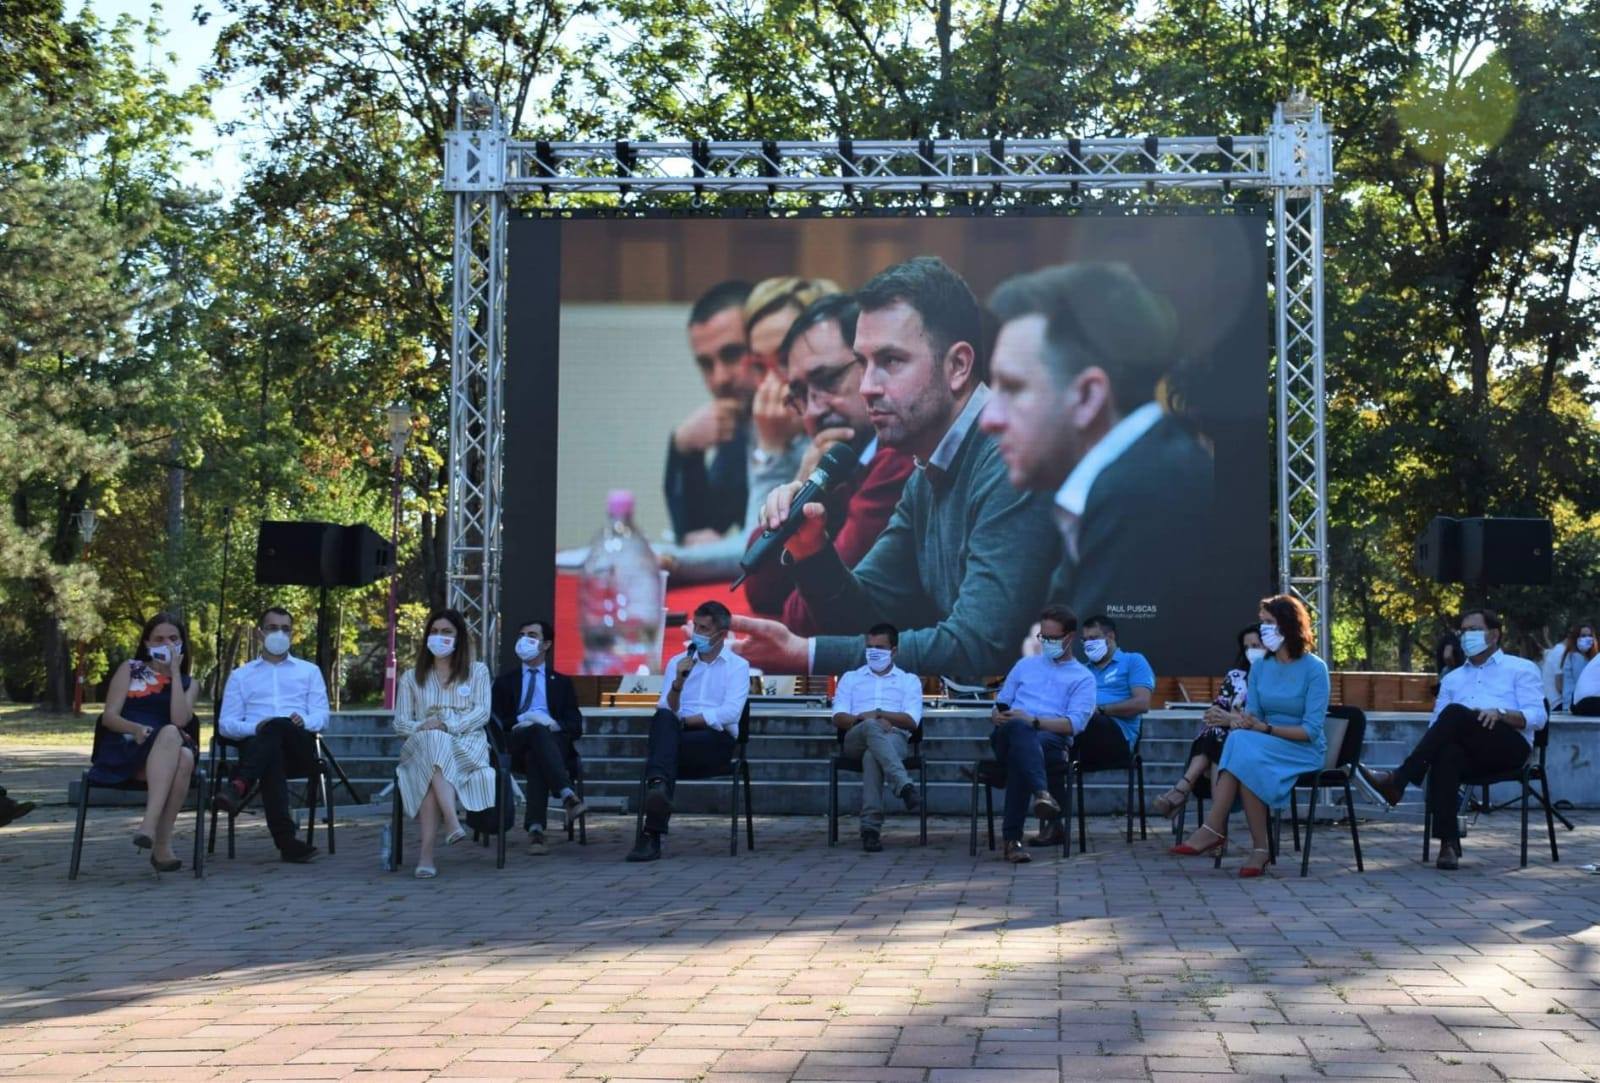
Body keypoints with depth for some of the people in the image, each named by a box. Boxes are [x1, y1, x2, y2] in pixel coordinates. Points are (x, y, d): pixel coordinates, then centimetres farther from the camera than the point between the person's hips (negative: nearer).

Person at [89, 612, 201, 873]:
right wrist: (136, 728, -19)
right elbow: (109, 717, 2)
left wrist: (174, 672, -1)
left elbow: (180, 720, -3)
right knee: (170, 733, -37)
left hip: (168, 753, 2)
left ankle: (161, 844, -41)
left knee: (185, 758, -37)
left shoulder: (188, 683, 19)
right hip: (122, 749, -2)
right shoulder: (130, 670, 15)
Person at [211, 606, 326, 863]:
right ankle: (287, 841, -51)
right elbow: (225, 723, 13)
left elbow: (321, 715, 14)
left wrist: (304, 721, -12)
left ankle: (239, 786, -54)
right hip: (256, 745, 0)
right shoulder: (240, 675, 26)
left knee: (278, 726, -36)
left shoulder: (309, 671, 28)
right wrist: (255, 727, -9)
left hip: (299, 748, 0)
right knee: (271, 757, -39)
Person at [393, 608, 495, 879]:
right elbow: (400, 722, 13)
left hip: (466, 744, -1)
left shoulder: (477, 671, 18)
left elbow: (482, 714, 3)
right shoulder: (412, 678, 23)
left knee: (433, 761, -38)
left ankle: (426, 853, -49)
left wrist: (447, 725, -14)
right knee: (432, 743, -40)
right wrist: (423, 727, -11)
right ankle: (452, 823, -55)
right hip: (423, 745, 1)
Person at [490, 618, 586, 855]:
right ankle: (567, 794, -57)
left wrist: (556, 725, -12)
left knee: (536, 755, -39)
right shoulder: (505, 681, 25)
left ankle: (535, 829, -53)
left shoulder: (561, 682, 24)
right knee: (537, 730, -38)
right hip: (516, 743, -1)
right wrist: (518, 723, -12)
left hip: (554, 742, 1)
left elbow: (575, 725, 11)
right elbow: (496, 720, 9)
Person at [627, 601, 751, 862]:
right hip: (679, 737, 3)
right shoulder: (678, 662, 20)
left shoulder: (738, 666, 9)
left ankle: (652, 835, -43)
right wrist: (678, 683, -11)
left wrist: (682, 720, -8)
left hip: (717, 739, -3)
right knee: (663, 719, -35)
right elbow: (666, 710, 8)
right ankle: (658, 785, -59)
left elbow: (729, 714, -8)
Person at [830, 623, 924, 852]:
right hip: (857, 739, 0)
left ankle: (871, 827, -50)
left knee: (872, 756, -40)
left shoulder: (909, 681, 23)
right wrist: (869, 719, -10)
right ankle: (904, 786, -60)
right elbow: (839, 717, 10)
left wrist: (879, 713, -10)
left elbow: (912, 721, 5)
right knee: (871, 728, -40)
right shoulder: (850, 678, 28)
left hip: (895, 739, 0)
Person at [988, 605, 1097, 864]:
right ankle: (1041, 793, -66)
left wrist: (1033, 721, -15)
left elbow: (1075, 723, 0)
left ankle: (1012, 839, -42)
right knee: (1019, 729, -40)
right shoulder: (1025, 665, 31)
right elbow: (1001, 703, 28)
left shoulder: (1083, 678, 16)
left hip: (1052, 740, -1)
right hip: (1009, 736, 2)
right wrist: (999, 715, 0)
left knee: (1020, 753, -41)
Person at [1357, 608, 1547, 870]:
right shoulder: (1452, 678, 33)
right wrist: (1431, 743, -3)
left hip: (1509, 745, -3)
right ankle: (1448, 843, -44)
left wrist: (1500, 713, -14)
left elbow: (1537, 717, 4)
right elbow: (1437, 726, 22)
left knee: (1455, 713, -32)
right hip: (1470, 753, 3)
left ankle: (1398, 781, -38)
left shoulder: (1521, 669, 19)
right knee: (1447, 753, -37)